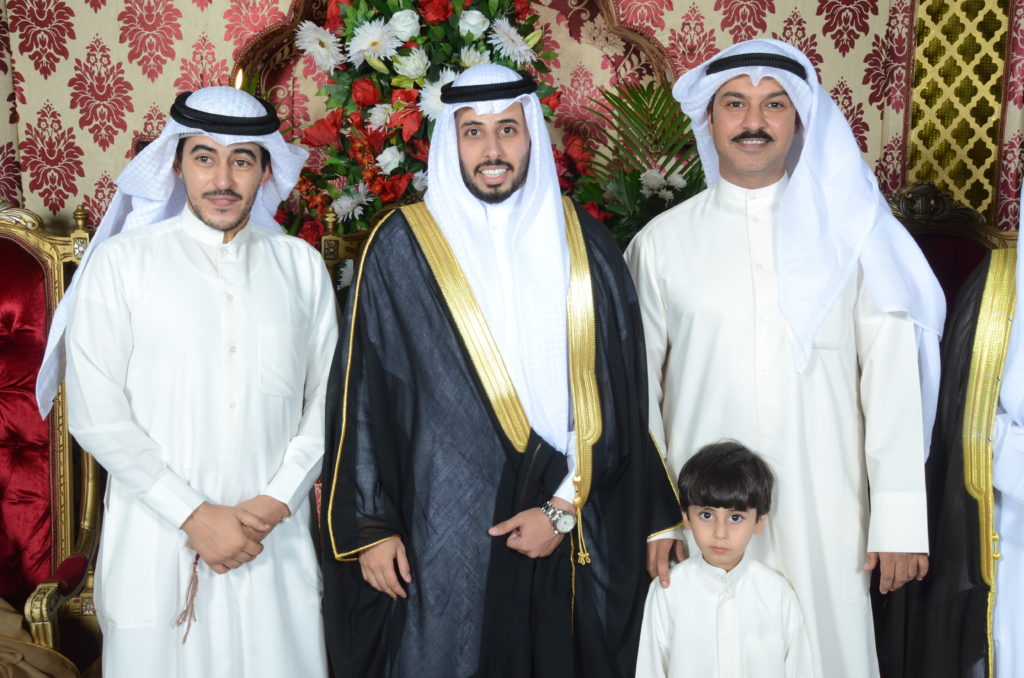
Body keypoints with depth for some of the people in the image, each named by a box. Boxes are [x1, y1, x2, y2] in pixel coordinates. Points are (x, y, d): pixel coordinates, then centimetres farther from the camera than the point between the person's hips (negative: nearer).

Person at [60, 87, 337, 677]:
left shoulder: (301, 265, 7)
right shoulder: (122, 261, -1)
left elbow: (326, 402, 5)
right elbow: (95, 414, -6)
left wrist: (274, 502, -8)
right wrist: (195, 515, -11)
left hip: (276, 549, 2)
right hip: (158, 546, -2)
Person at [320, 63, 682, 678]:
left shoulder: (584, 246, 3)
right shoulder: (401, 248, -1)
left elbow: (615, 394, 2)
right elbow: (363, 396, -1)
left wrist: (565, 506, -5)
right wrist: (371, 526, -4)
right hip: (442, 531, -1)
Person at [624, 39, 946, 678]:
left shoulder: (850, 232, 2)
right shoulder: (662, 241, 2)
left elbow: (892, 378, -1)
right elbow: (638, 392, 5)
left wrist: (900, 521, -5)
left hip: (826, 513, 0)